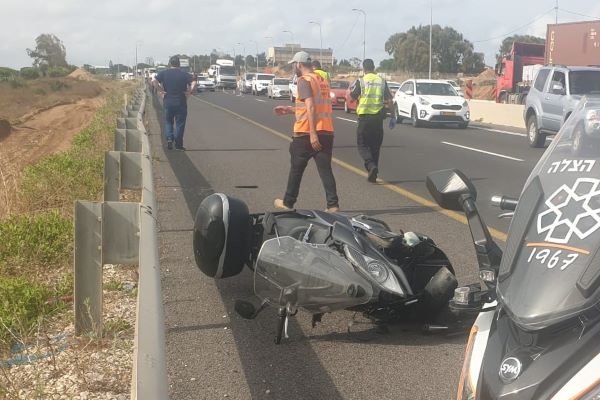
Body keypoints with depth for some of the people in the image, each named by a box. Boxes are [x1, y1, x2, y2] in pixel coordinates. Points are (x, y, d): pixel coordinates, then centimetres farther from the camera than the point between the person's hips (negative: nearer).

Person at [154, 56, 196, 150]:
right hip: (181, 103, -1)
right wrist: (189, 92, -8)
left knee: (168, 121, 17)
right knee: (179, 123, 6)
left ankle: (169, 138, -2)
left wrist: (161, 90, -6)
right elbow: (193, 83, -15)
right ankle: (178, 144, 6)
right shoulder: (184, 74, -2)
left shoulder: (163, 73, 1)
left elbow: (155, 81, -13)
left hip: (168, 102, 1)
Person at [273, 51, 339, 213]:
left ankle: (288, 203, 20)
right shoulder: (322, 80, 18)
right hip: (326, 132, 7)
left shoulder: (304, 80, -8)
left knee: (296, 169, 8)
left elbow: (310, 107, -19)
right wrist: (289, 110, 30)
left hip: (306, 133, -7)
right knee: (325, 170, 4)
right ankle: (333, 205, -5)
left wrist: (312, 133, -23)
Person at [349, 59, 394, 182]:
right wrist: (392, 115, 10)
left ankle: (371, 165, -21)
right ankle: (373, 174, 16)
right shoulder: (382, 81, 4)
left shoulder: (360, 81, -5)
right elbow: (389, 100, 3)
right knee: (375, 145, 13)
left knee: (362, 144, 4)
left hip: (364, 116, -3)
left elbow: (353, 96, 1)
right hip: (378, 116, 3)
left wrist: (352, 88, 21)